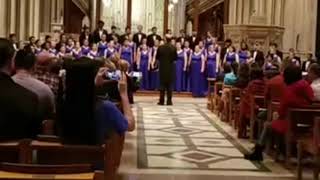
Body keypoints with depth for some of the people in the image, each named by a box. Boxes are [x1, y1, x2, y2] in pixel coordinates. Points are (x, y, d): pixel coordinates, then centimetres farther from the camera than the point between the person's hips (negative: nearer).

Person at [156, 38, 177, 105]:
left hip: (162, 68, 0)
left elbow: (157, 57, -1)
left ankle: (161, 101, 5)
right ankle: (169, 101, 4)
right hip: (170, 68, 0)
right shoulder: (173, 48, -9)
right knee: (169, 85, 6)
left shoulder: (160, 48, -10)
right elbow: (175, 58, -1)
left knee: (162, 85, 7)